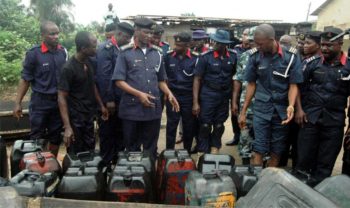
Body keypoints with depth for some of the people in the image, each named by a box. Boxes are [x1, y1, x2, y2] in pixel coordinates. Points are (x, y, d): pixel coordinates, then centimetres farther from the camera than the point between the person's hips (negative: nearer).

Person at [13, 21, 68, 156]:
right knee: (37, 138, 6)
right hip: (40, 102, -3)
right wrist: (18, 103, -7)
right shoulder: (33, 53, -10)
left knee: (56, 137, 13)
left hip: (59, 100, 4)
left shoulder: (63, 52, 1)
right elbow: (25, 79, -6)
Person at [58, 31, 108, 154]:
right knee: (76, 155, 5)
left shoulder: (89, 62, 3)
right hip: (75, 119, -7)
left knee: (90, 152, 14)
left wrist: (101, 106, 15)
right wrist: (67, 127, -24)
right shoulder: (69, 68, -19)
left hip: (89, 116, 7)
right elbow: (62, 98, -19)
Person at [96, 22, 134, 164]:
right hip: (109, 100, -8)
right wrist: (109, 100, -19)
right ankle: (106, 162, 18)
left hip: (119, 100, 8)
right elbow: (103, 76, -18)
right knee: (107, 133, 5)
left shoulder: (120, 50, 13)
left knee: (119, 132, 14)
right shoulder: (105, 48, -12)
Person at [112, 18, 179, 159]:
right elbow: (119, 81, -6)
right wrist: (139, 94, -17)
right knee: (132, 148, 11)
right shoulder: (126, 53, -2)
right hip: (132, 108, -3)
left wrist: (169, 94, 0)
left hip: (153, 108, 3)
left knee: (151, 148, 13)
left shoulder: (157, 53, 9)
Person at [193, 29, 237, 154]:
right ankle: (202, 153, 18)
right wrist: (195, 102, -13)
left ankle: (214, 149, 33)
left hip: (225, 96, 3)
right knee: (205, 125, 3)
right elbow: (197, 79, -9)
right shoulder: (205, 56, -11)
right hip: (208, 95, -3)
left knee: (219, 125, 14)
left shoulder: (233, 56, -2)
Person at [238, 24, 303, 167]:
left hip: (282, 109, 0)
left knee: (277, 150, 10)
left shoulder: (291, 56, -8)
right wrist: (243, 111, 5)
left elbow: (293, 85, -4)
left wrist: (291, 106, -22)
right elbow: (251, 84, 5)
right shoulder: (255, 57, -3)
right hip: (261, 108, 0)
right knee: (259, 149, -3)